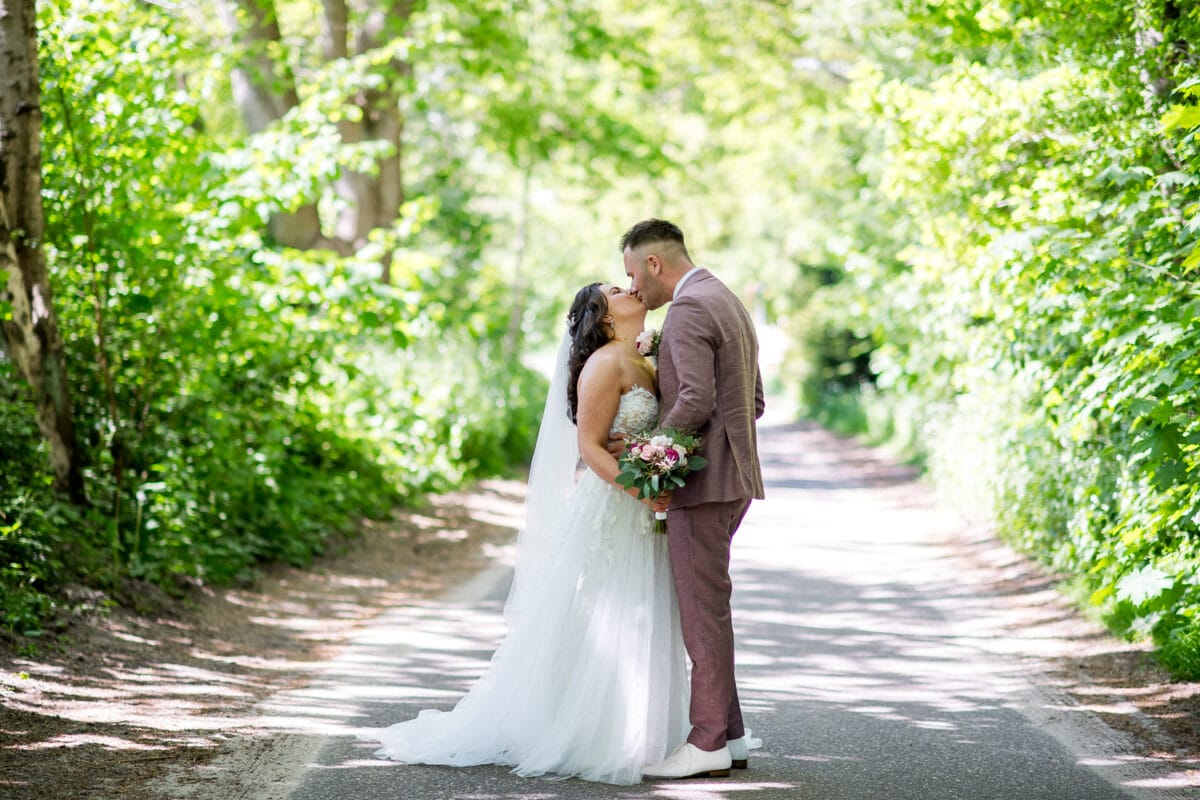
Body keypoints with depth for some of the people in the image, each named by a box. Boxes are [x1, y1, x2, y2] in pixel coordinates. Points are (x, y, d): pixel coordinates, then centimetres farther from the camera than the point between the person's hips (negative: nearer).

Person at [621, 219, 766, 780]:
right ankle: (727, 733, 17)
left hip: (702, 480, -10)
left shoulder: (688, 309, -13)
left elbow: (696, 399, -24)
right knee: (705, 607, 14)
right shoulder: (729, 304, 19)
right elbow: (753, 402, 21)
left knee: (703, 609, -5)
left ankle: (707, 745, -1)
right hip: (732, 477, 10)